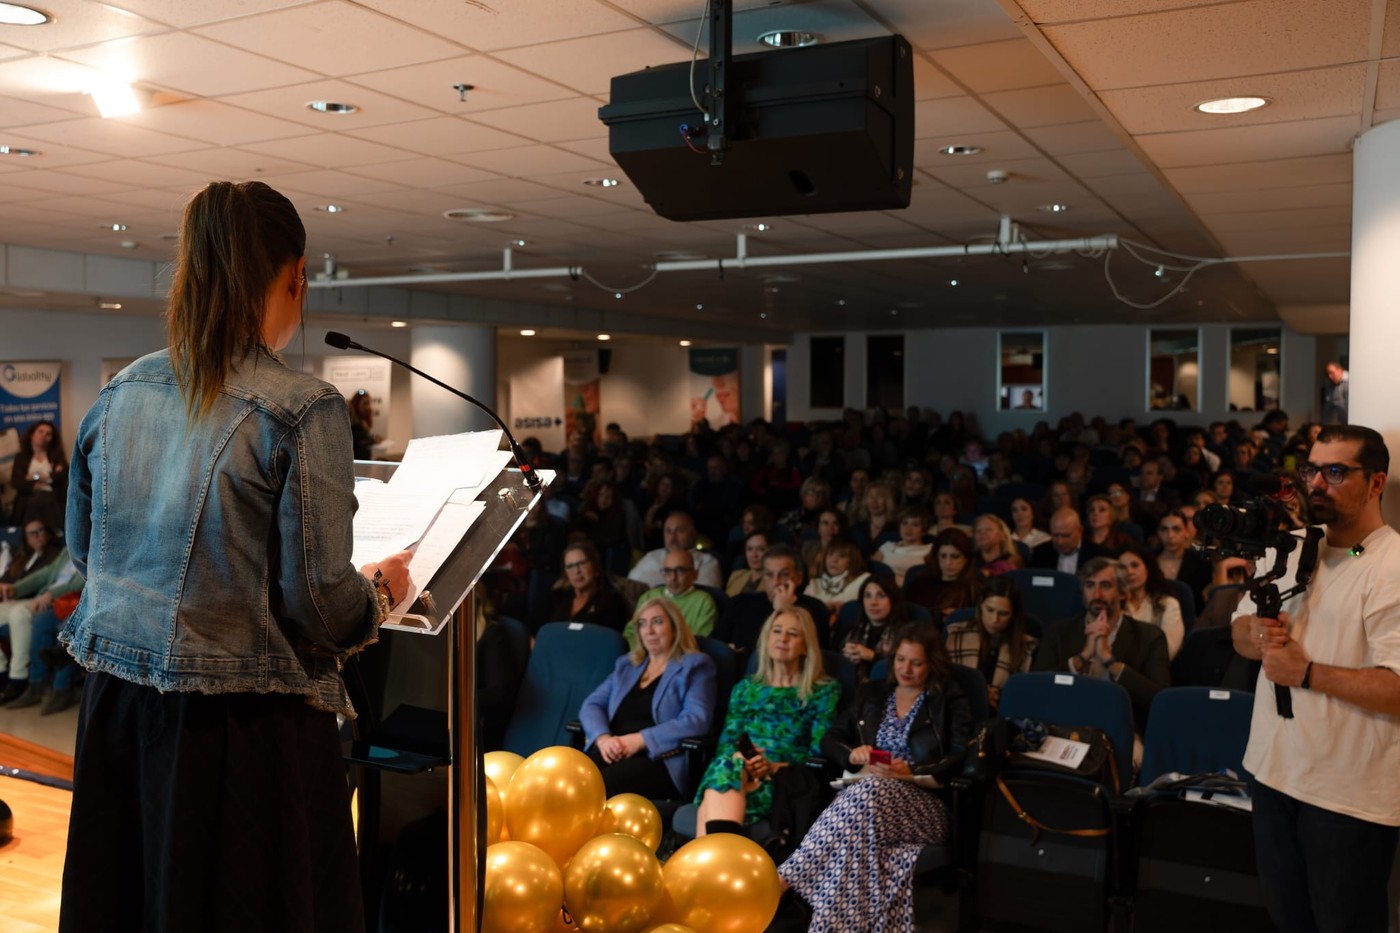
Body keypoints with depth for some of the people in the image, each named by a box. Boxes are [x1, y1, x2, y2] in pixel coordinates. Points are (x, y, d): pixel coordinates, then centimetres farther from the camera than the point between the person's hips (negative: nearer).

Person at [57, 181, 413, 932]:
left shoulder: (119, 395, 3)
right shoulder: (302, 410, -16)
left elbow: (83, 549, 15)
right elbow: (318, 603, -17)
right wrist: (381, 591, 4)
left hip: (118, 706, 6)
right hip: (244, 725, -6)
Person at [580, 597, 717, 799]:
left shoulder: (694, 666, 8)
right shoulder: (626, 664, 26)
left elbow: (696, 720, -7)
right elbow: (592, 705, 18)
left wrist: (641, 740, -15)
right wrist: (602, 737, -6)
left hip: (660, 761, -5)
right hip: (614, 755, 5)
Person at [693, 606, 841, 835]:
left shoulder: (824, 691, 14)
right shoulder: (745, 688, 26)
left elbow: (819, 755, 3)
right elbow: (726, 741, 16)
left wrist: (774, 766, -14)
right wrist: (737, 759, -9)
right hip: (742, 772, 3)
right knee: (725, 766, -37)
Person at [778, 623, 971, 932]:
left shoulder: (951, 700, 10)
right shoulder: (871, 694, 22)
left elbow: (960, 760, -2)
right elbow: (830, 740, 20)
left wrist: (910, 772, -18)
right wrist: (852, 754, -4)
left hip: (923, 802, -4)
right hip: (866, 792, 4)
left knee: (870, 793, -39)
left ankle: (783, 880, -47)